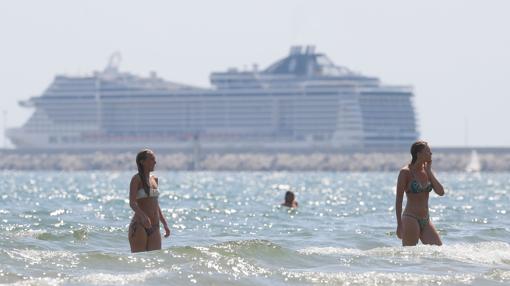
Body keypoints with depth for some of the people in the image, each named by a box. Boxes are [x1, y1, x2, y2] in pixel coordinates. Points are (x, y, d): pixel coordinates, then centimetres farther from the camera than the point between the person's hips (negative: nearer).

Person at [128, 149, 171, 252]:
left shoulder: (154, 180, 15)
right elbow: (132, 203, -18)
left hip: (154, 228, 7)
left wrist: (165, 223, 20)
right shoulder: (137, 179, -6)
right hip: (139, 225, -7)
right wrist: (143, 216, -35)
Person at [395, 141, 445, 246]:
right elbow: (399, 200, -8)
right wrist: (399, 225, -12)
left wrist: (429, 171, -3)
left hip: (426, 221, 6)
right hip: (410, 219, -6)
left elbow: (440, 192, -1)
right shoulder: (406, 172, -8)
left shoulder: (426, 171, 10)